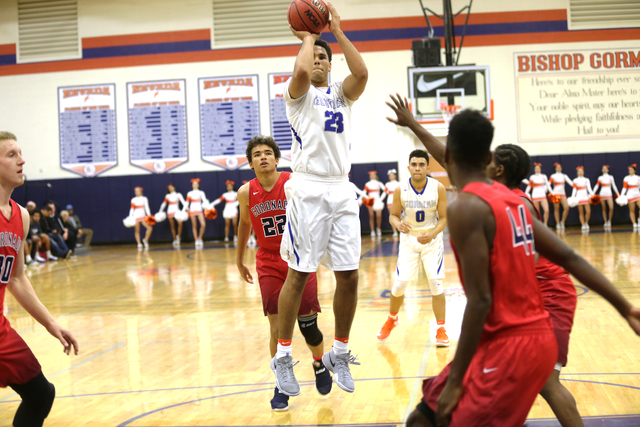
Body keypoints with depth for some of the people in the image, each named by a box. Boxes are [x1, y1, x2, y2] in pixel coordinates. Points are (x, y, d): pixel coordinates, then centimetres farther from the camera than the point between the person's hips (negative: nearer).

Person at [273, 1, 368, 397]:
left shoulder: (342, 93, 16)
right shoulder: (299, 93, 6)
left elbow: (362, 73, -7)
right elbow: (301, 72, -19)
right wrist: (309, 36, -1)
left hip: (342, 190, 4)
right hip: (308, 189, -4)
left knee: (349, 276, 2)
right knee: (299, 274, -2)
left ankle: (339, 353, 17)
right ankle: (283, 356, 9)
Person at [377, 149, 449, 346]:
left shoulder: (438, 188, -15)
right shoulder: (400, 189, -13)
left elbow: (443, 218, -10)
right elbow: (393, 215, -3)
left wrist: (431, 235, -27)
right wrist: (398, 224, -26)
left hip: (432, 239, -1)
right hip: (408, 239, 1)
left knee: (436, 282, -9)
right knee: (400, 283, 0)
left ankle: (441, 330, 2)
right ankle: (391, 319, 28)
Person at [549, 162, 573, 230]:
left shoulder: (564, 176, 11)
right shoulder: (553, 176, 1)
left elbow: (570, 182, 1)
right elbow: (548, 184, -8)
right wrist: (552, 192, -21)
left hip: (563, 194, 3)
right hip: (556, 193, -3)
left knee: (566, 208, -11)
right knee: (556, 209, -1)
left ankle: (562, 222, 4)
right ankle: (558, 224, 6)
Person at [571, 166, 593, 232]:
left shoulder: (586, 180, 8)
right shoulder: (575, 181, 3)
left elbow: (589, 188, 2)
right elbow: (574, 190, 0)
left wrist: (592, 195, -13)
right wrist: (572, 198, -10)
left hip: (586, 196, 2)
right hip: (579, 197, -1)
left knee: (588, 211, -8)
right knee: (581, 213, -1)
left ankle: (586, 223, 14)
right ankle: (583, 225, 5)